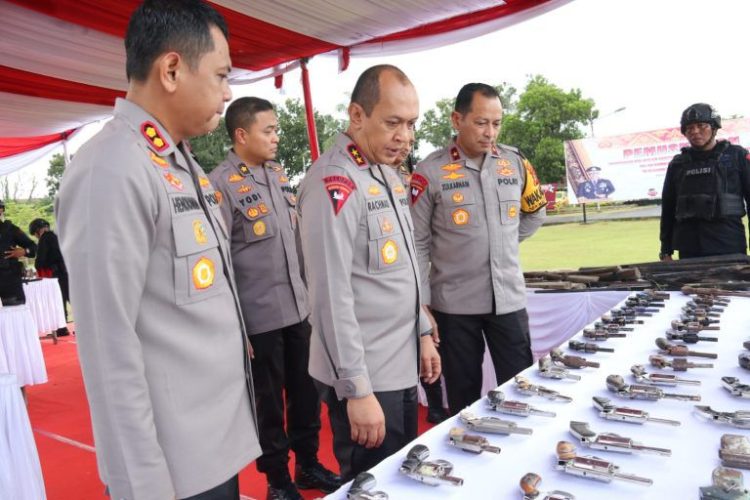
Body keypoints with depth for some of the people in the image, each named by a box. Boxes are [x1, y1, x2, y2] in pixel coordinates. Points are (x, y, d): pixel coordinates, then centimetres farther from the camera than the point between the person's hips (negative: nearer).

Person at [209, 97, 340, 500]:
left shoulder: (279, 174, 10)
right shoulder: (221, 184, -12)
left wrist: (310, 293, 16)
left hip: (298, 310, 6)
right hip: (259, 319, -6)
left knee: (306, 393, 17)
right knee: (269, 402, 10)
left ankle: (308, 464, 37)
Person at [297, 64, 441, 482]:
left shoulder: (389, 174, 10)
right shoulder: (334, 182, -19)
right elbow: (332, 295, -23)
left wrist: (423, 333, 16)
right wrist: (357, 389, -21)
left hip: (403, 366, 9)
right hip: (366, 376, -8)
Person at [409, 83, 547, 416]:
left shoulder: (516, 163, 3)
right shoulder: (430, 172, -8)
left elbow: (535, 213, 20)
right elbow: (418, 244, -6)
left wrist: (503, 243, 10)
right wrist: (422, 304, -7)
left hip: (509, 298, 3)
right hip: (454, 304, -3)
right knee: (463, 397, 12)